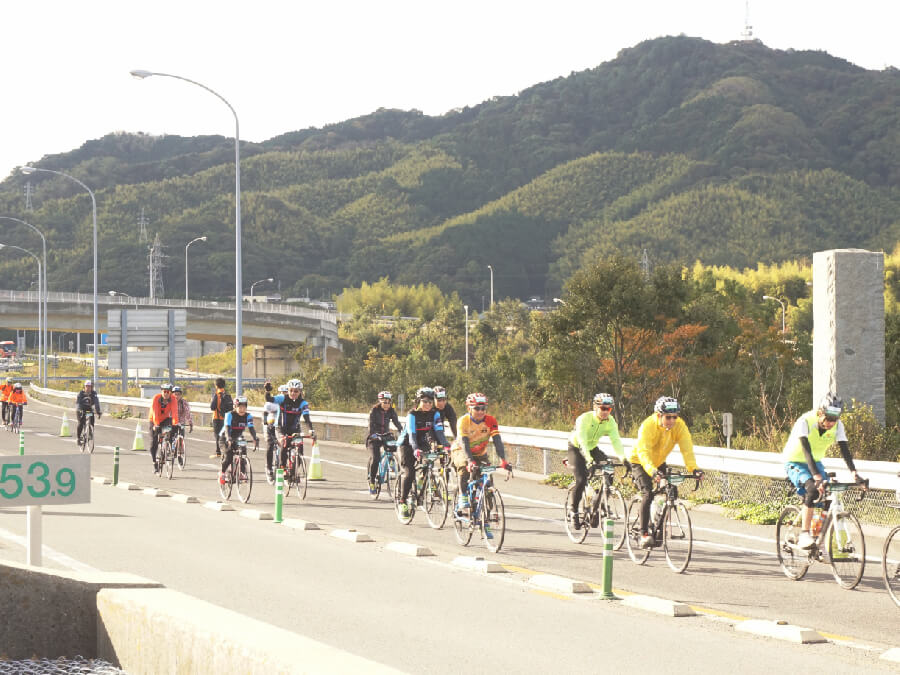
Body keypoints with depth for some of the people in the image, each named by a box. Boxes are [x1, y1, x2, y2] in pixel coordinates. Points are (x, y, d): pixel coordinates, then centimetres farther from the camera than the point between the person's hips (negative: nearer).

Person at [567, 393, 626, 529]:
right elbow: (582, 440, -41)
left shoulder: (610, 421, -16)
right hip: (576, 448, -5)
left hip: (592, 448, 5)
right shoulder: (585, 418, -30)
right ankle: (574, 510, -3)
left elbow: (616, 440, -24)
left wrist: (623, 458, -39)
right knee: (581, 479, -21)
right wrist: (589, 459, -55)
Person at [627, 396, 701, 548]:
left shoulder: (679, 425, -20)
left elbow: (687, 448, -29)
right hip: (639, 462, -5)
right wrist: (652, 471, -60)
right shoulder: (648, 426, -33)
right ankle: (643, 533, -21)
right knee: (648, 493, -24)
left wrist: (693, 468, -45)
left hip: (659, 461, 5)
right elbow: (643, 451, -43)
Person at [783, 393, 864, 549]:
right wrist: (816, 476, -50)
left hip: (815, 462, 5)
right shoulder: (805, 422, -29)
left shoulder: (837, 426, -14)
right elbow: (807, 451, -38)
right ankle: (804, 535, -27)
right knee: (813, 489, -31)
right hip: (795, 462, -5)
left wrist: (854, 472, -37)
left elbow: (845, 450, -20)